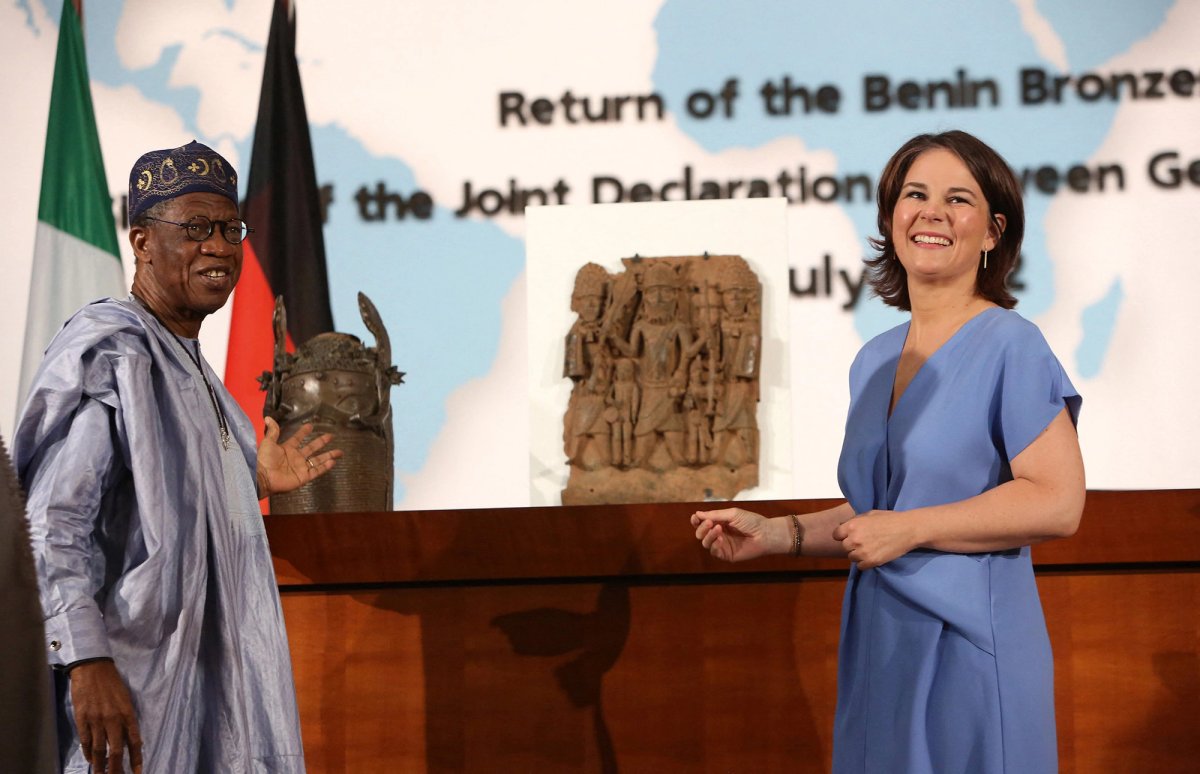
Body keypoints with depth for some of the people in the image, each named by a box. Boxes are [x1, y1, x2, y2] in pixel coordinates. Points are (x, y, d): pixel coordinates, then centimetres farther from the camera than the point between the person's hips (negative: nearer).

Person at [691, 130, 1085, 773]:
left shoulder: (1010, 346, -9)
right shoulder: (873, 361, 12)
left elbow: (1058, 502, -17)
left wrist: (909, 530, -16)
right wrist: (776, 535, 7)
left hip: (969, 644, -7)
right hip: (879, 644, 7)